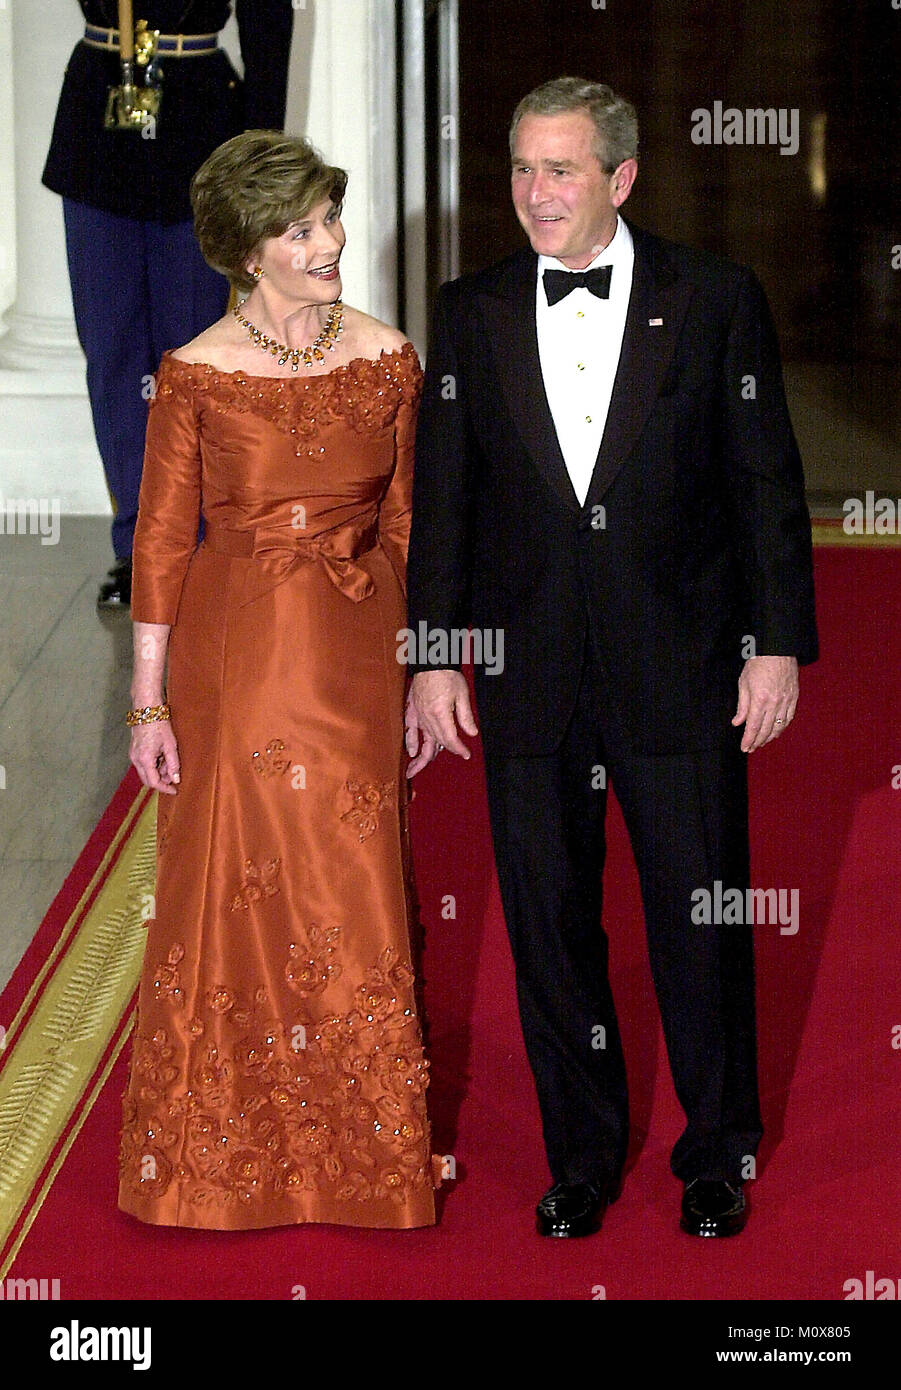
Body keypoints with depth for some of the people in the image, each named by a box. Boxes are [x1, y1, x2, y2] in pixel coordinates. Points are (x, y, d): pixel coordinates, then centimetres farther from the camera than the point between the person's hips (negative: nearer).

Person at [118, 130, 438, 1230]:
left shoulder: (385, 360, 0)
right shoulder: (195, 374, -7)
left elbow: (403, 522, 7)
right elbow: (162, 540, -4)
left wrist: (421, 668, 5)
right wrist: (149, 701, -5)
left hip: (355, 655, 2)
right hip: (234, 655, -2)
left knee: (354, 894, 7)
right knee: (233, 893, 6)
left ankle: (361, 1149, 23)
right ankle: (229, 1147, 23)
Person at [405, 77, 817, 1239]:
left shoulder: (716, 300, -2)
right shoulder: (473, 315, 3)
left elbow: (767, 482, 0)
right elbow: (441, 498, 7)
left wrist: (778, 644, -4)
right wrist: (433, 659, 3)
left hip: (681, 671, -2)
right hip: (530, 682, 2)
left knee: (702, 924, 7)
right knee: (549, 927, 10)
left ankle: (717, 1158, 25)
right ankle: (582, 1157, 27)